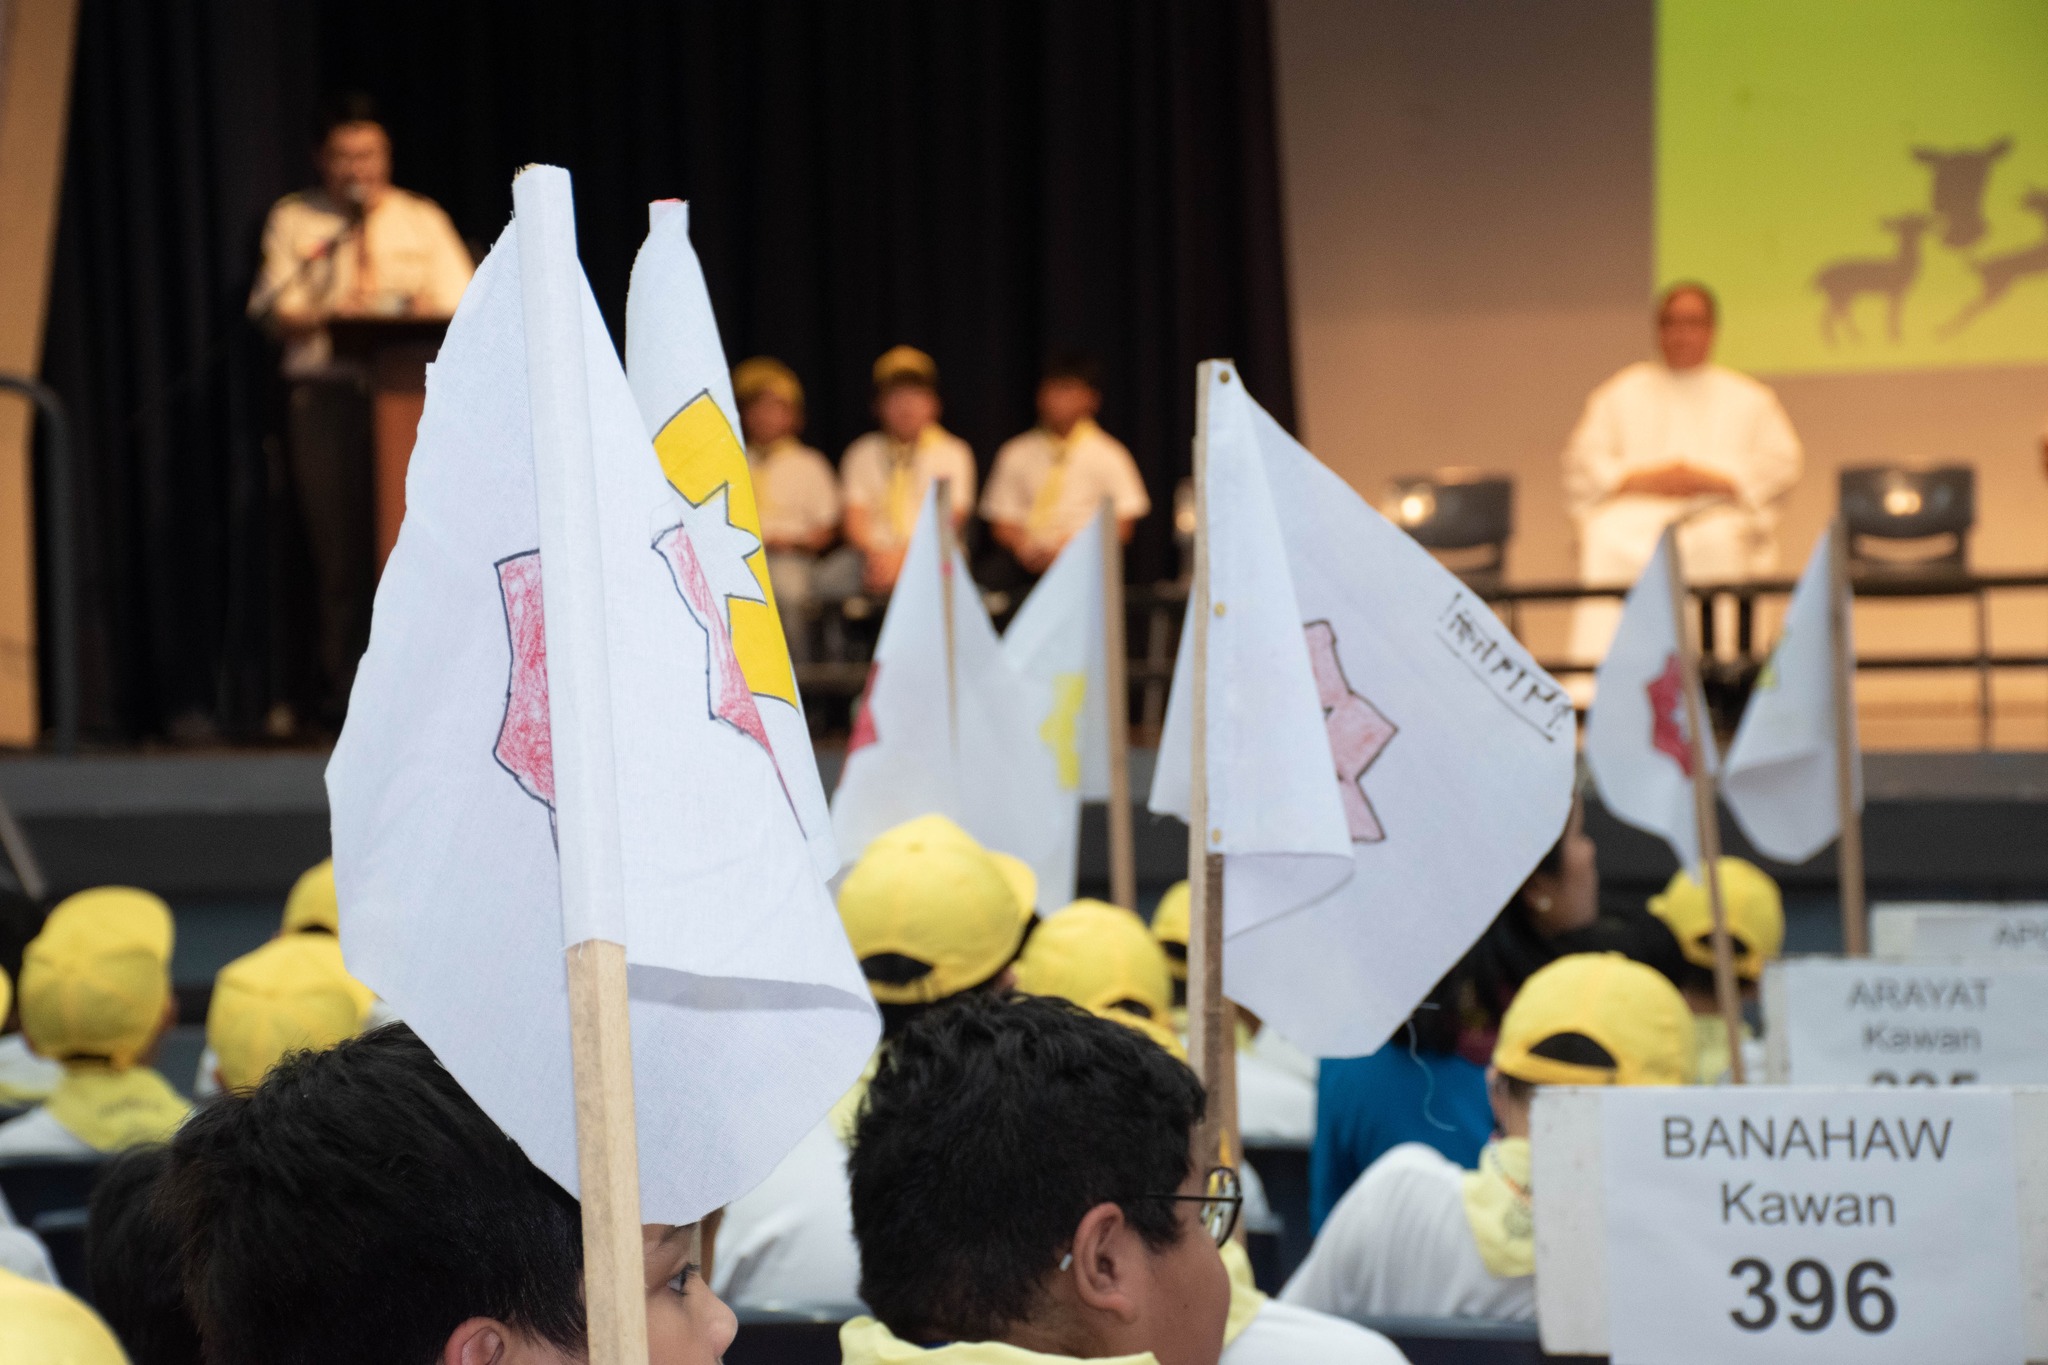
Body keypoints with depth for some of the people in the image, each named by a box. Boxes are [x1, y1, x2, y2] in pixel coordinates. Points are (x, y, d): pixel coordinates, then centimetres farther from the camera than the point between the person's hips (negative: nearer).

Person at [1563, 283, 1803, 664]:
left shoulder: (1749, 399, 22)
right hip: (1635, 511, 0)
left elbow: (1781, 462, 9)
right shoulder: (1620, 395, 22)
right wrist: (1642, 479, -7)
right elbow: (1583, 461, 11)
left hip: (1715, 513, 0)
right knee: (1608, 540, -36)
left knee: (1716, 541, -38)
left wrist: (1712, 479, -7)